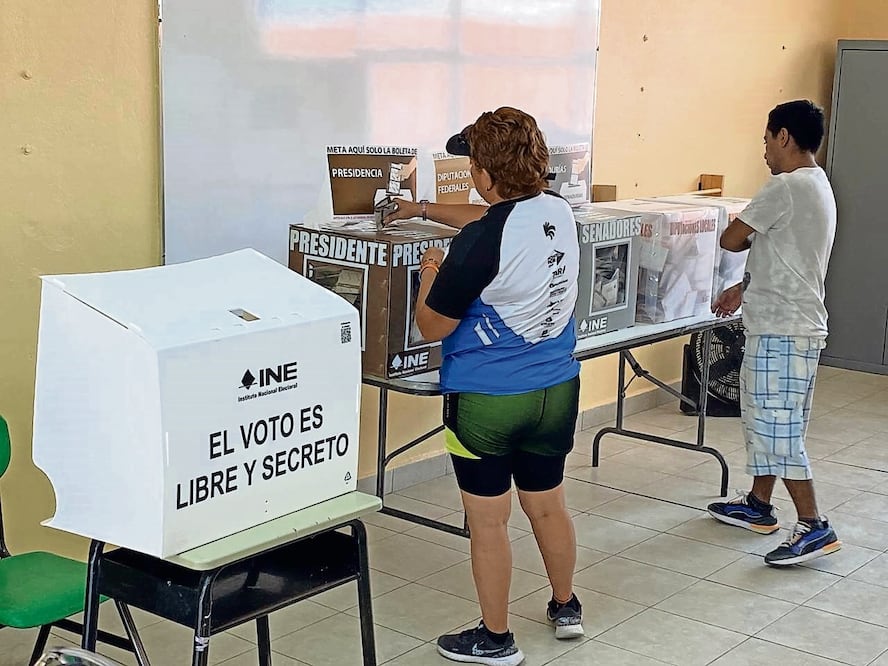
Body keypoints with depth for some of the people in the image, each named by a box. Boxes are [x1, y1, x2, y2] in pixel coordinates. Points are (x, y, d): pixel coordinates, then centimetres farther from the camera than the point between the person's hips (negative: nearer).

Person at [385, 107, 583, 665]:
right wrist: (425, 209, 31)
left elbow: (433, 327, -13)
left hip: (486, 400, -6)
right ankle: (566, 606, 40)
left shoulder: (480, 241, -22)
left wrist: (432, 271, 4)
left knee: (489, 521, 8)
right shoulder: (560, 211, -1)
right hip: (556, 391, 7)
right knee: (549, 505, 22)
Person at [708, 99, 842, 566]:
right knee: (763, 420, 18)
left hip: (782, 331, -10)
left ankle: (814, 527, -2)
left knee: (777, 430, -6)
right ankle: (758, 506, 29)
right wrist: (745, 287, 22)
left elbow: (731, 240, -14)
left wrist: (752, 234, 8)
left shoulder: (787, 187, -18)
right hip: (781, 326, 10)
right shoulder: (816, 186, 14)